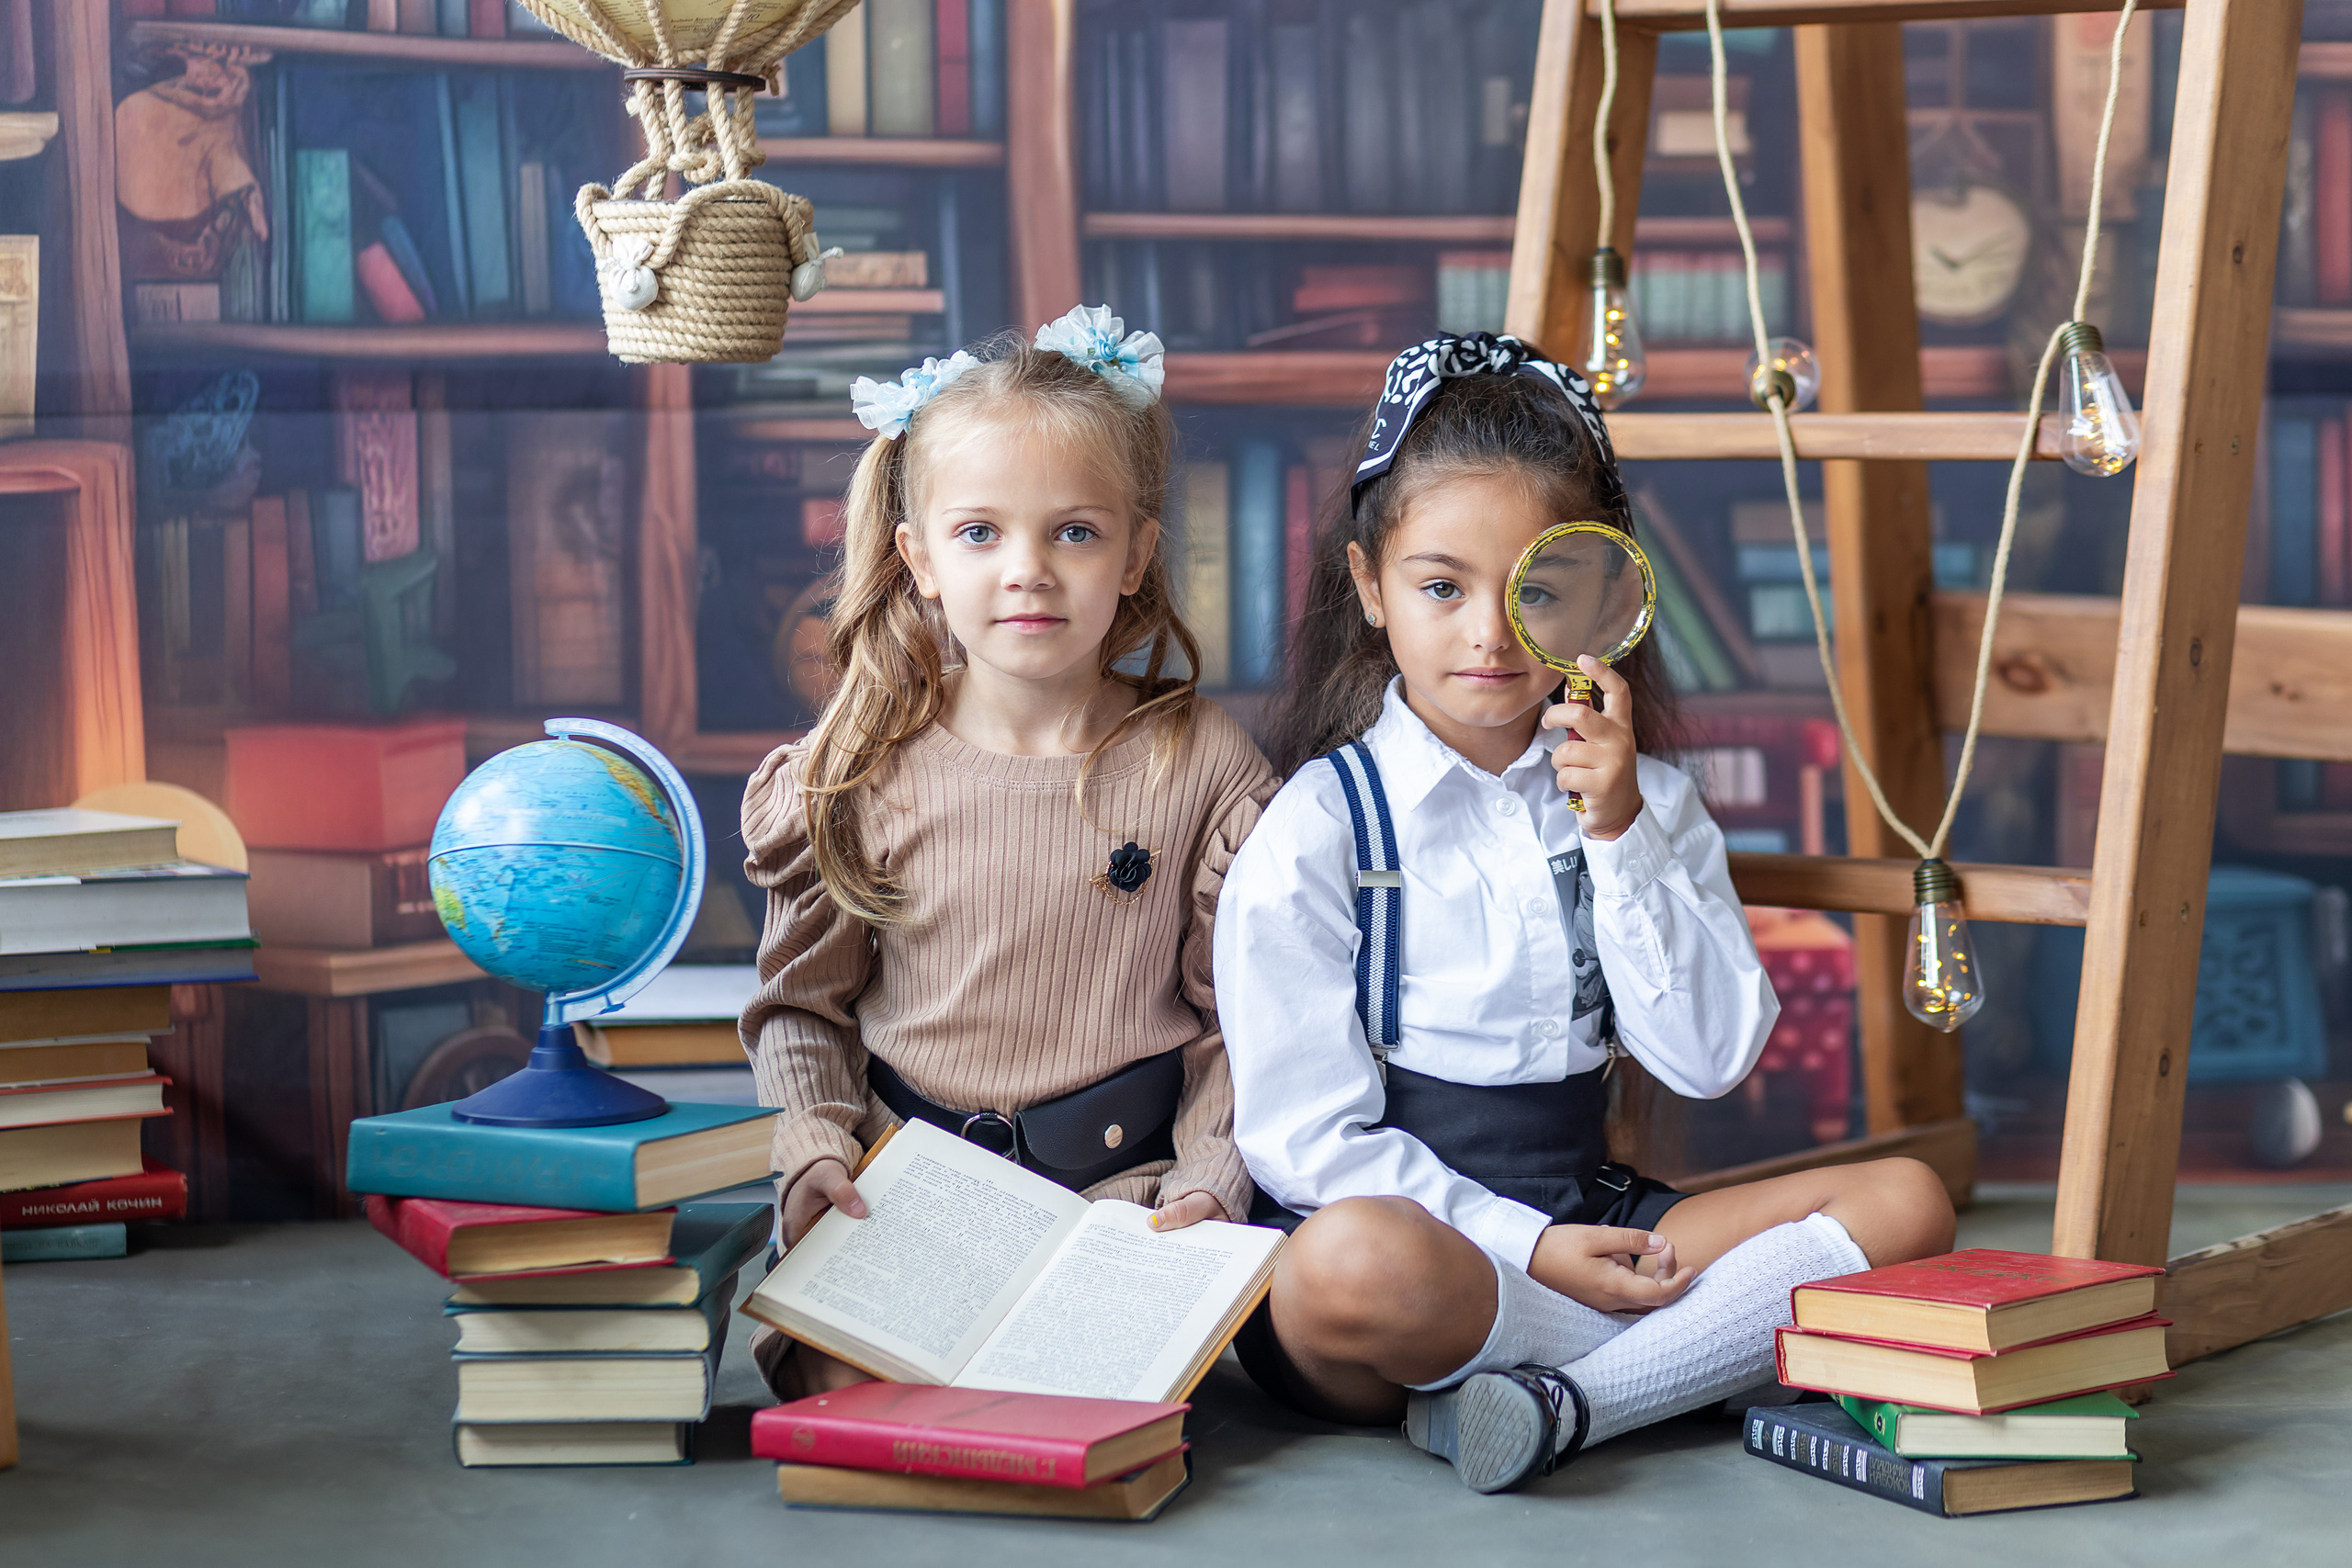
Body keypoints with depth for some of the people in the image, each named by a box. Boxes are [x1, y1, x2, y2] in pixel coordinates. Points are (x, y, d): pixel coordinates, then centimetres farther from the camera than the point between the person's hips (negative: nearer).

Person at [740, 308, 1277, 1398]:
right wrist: (817, 1151, -6)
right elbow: (802, 1003, 10)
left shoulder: (1204, 768, 0)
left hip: (1124, 1183, -1)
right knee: (836, 1376, -21)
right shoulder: (865, 775, 2)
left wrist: (1211, 1183, -10)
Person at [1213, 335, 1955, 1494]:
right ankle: (1713, 1350, -17)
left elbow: (1711, 1058, -2)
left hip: (1582, 1214, 5)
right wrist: (1530, 1249, -17)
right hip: (1409, 1218, -5)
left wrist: (1620, 834, -11)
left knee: (1907, 1200, -11)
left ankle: (1556, 1399, -26)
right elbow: (1305, 1139, -9)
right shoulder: (1316, 832, -5)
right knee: (1352, 1265, -40)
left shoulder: (1644, 801, 10)